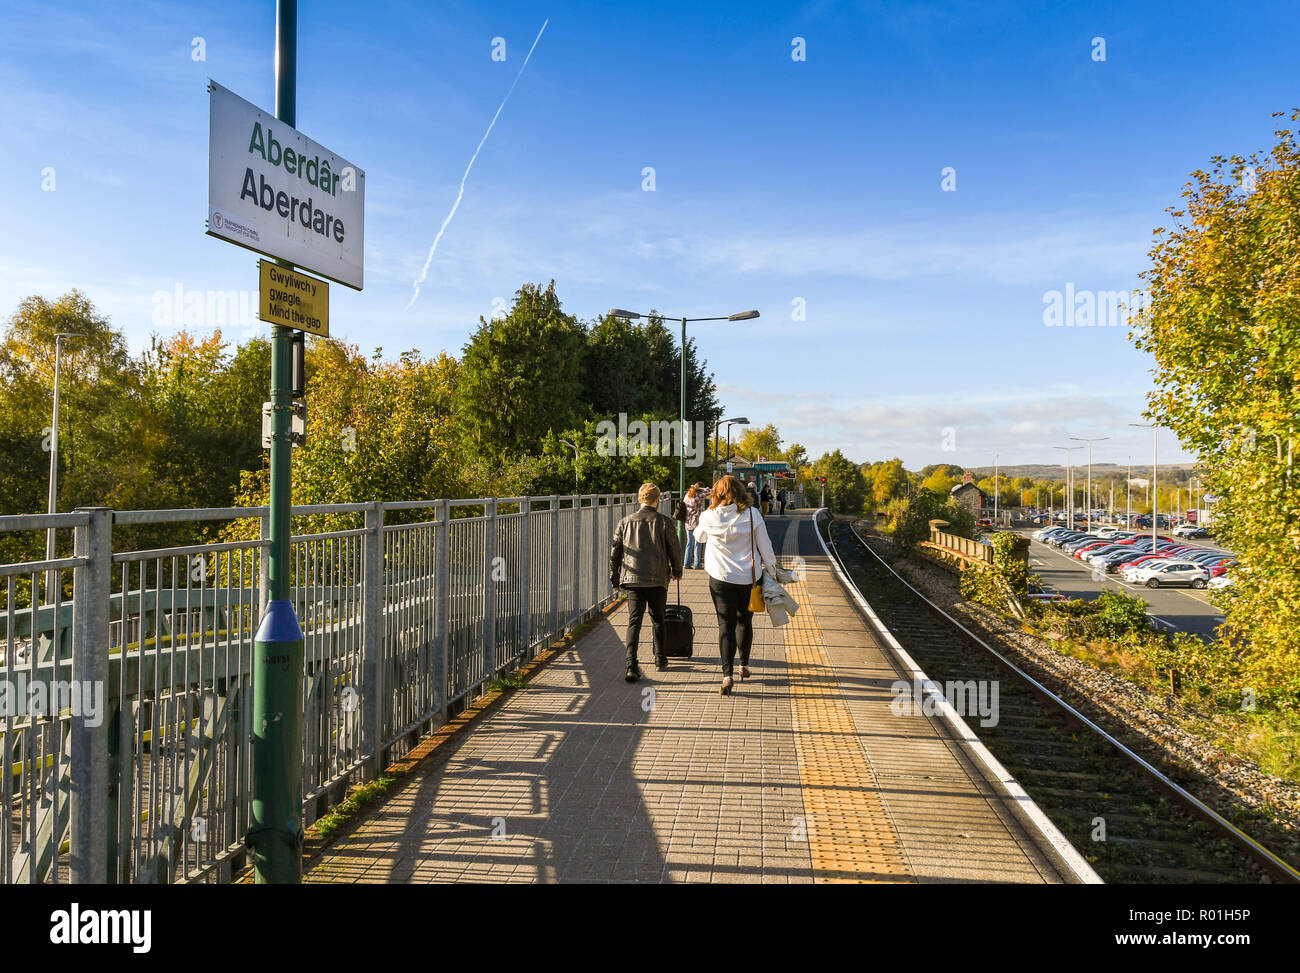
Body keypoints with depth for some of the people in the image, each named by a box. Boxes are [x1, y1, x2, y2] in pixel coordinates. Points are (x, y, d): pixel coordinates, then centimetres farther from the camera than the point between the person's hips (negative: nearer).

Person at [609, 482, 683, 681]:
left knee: (634, 622, 1)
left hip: (632, 579, 1)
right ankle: (660, 660, 28)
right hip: (658, 579, -1)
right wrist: (676, 571, 21)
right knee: (657, 619, 16)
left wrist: (614, 577, 18)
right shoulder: (665, 522, -3)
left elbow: (614, 553, 7)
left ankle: (631, 666, -11)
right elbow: (675, 550, 2)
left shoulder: (625, 522, 4)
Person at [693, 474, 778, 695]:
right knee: (745, 622, 19)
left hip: (721, 578, -1)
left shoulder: (709, 517, -7)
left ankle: (727, 675, -12)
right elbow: (765, 546, -2)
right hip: (749, 577, 1)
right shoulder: (752, 514, -8)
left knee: (726, 625, 1)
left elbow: (699, 537, 15)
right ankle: (744, 666, 33)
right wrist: (771, 568, 13)